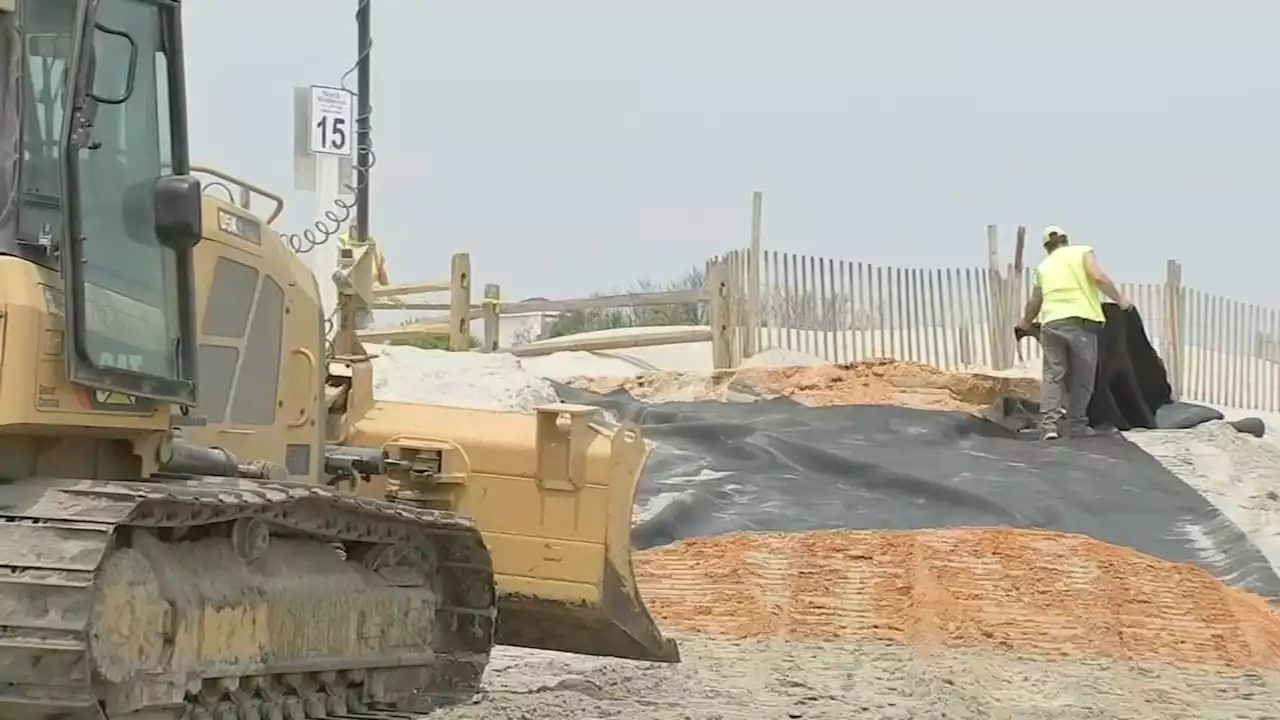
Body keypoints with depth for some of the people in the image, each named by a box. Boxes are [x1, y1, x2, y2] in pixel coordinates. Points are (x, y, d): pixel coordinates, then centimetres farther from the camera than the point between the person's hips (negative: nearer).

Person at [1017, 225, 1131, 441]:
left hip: (1051, 323, 3)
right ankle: (1076, 426, 11)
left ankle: (1049, 424, -11)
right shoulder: (1082, 252, 12)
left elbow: (1034, 302, 32)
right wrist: (1119, 299, 5)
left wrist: (1026, 323, 50)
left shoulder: (1044, 266, 23)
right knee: (1082, 378, 7)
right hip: (1080, 321, -3)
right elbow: (1098, 277, -6)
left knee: (1053, 375, 3)